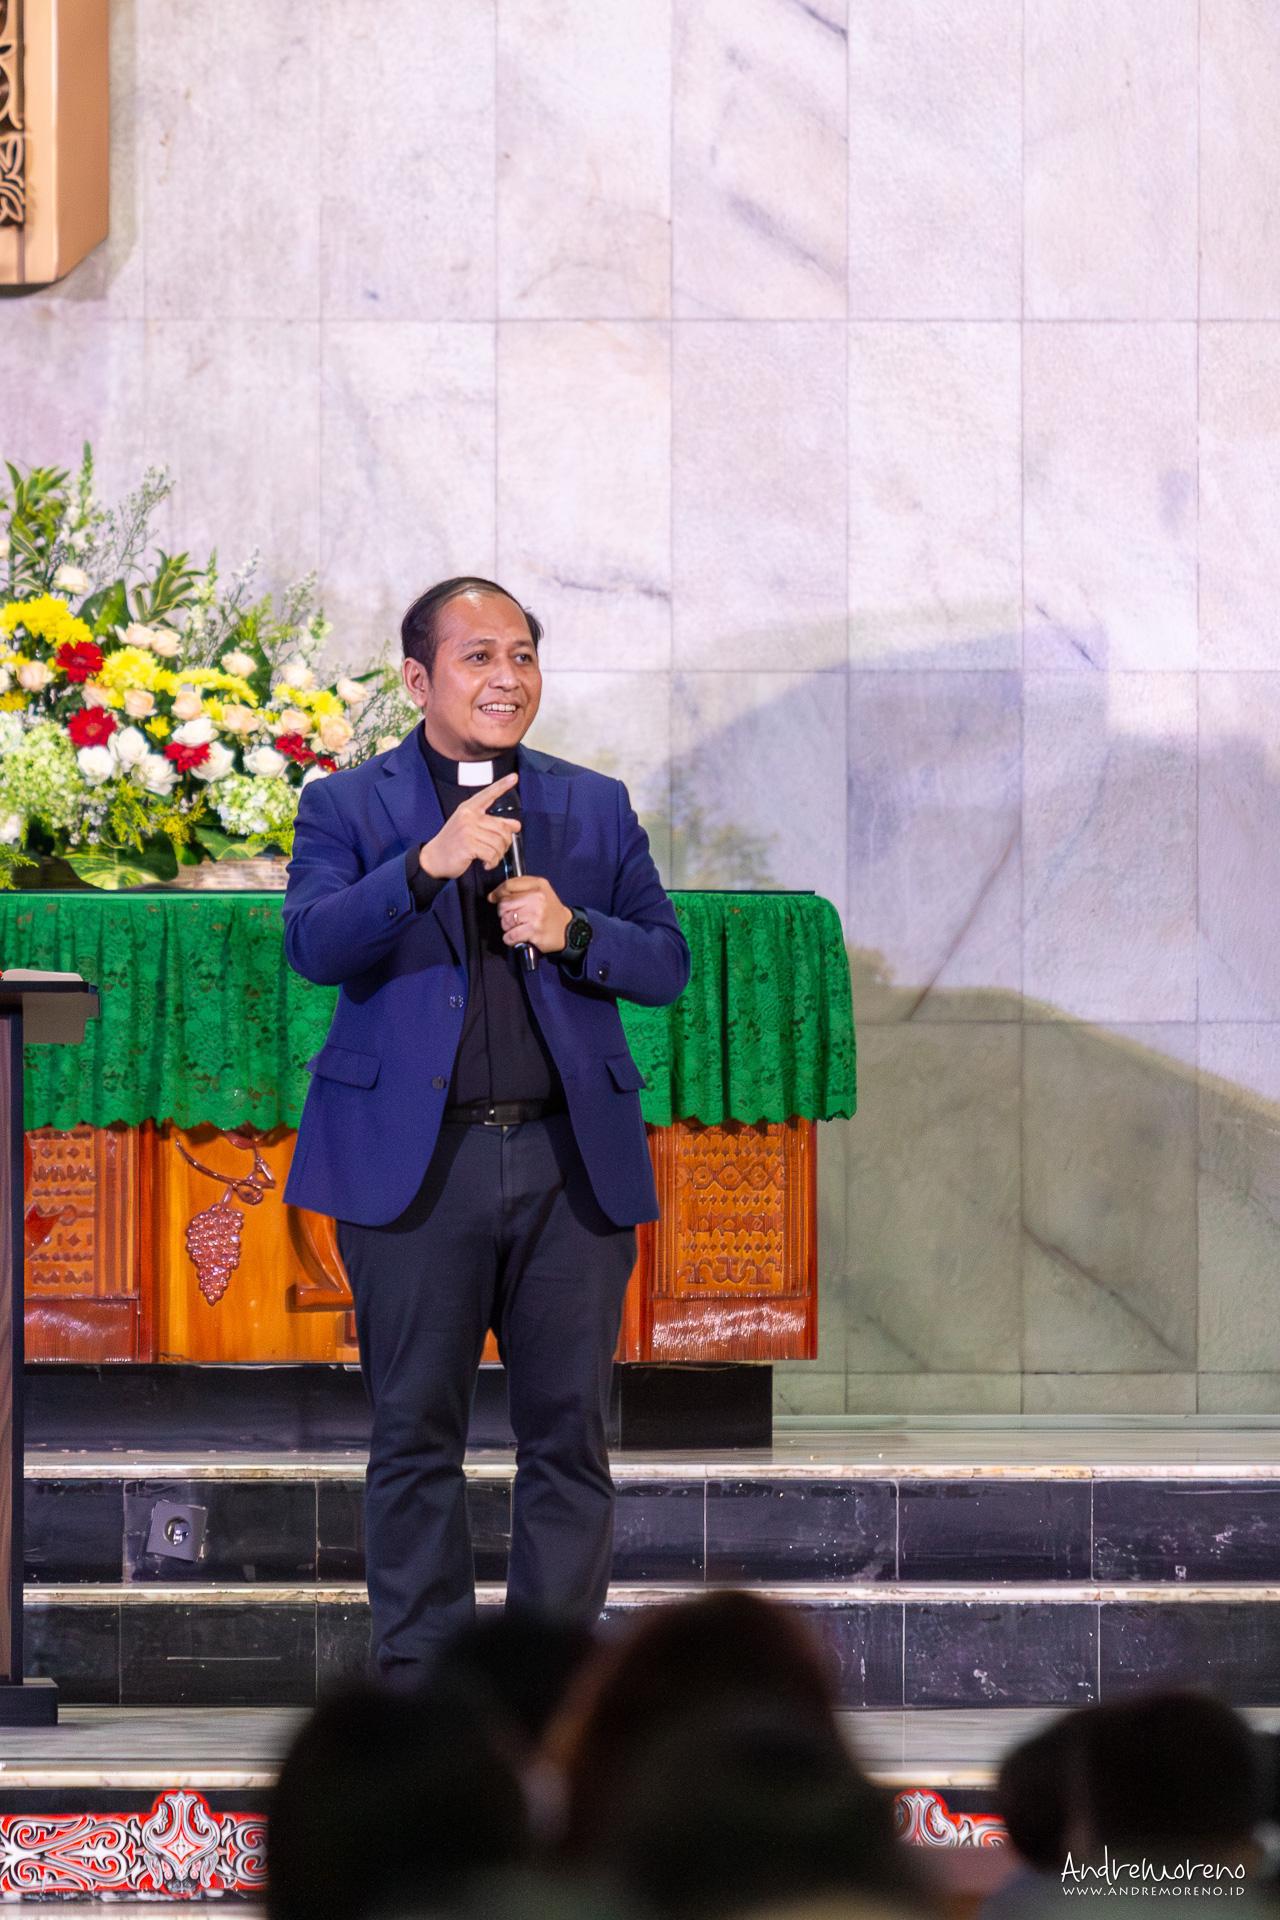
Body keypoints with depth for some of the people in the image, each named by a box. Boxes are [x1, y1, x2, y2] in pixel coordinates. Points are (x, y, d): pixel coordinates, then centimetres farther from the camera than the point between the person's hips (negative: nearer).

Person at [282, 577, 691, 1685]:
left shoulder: (596, 806, 15)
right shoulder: (348, 807, 6)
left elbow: (668, 963, 12)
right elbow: (313, 945, -10)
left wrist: (573, 930, -8)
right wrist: (431, 864, -23)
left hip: (572, 1161, 2)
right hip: (415, 1164, -2)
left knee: (570, 1430, 2)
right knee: (417, 1435, 2)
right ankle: (419, 1678, 8)